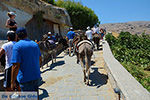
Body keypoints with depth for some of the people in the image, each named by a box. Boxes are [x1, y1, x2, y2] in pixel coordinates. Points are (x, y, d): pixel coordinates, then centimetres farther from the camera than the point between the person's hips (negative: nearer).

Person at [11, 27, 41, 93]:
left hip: (25, 79, -5)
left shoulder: (17, 46, -14)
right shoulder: (35, 44, 5)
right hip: (37, 76, 6)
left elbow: (16, 66, -19)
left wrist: (12, 82, -11)